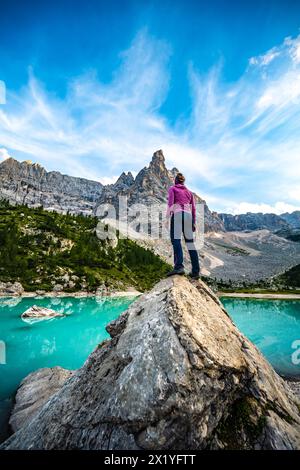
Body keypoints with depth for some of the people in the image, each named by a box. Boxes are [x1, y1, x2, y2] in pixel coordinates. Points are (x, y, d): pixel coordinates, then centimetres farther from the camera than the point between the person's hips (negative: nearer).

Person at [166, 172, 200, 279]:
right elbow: (193, 208, 20)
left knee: (176, 239, -15)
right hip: (188, 215, 5)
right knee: (190, 241, 4)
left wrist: (168, 217, -8)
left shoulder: (172, 188, 14)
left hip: (177, 214, -4)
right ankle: (196, 271, 3)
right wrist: (194, 223, 21)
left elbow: (170, 202, -3)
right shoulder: (189, 192, 27)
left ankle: (179, 266, -32)